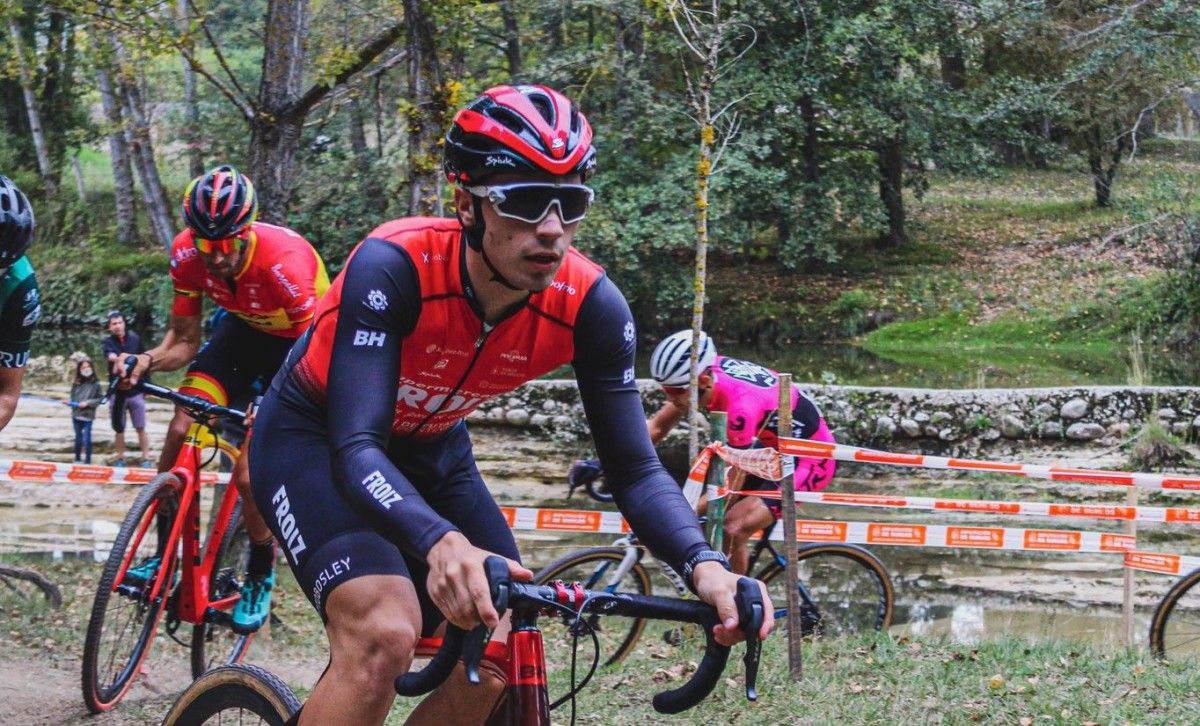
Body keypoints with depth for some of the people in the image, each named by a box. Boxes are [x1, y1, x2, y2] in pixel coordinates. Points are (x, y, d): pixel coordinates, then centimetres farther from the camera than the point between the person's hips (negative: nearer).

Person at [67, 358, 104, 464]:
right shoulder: (76, 384, 3)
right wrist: (70, 403, -12)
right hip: (76, 415, 4)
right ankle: (77, 459, 28)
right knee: (78, 438, 16)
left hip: (88, 416, -4)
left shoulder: (95, 384, -5)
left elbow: (100, 399, -3)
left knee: (87, 439, -6)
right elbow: (73, 398, 9)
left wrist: (88, 403, -13)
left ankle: (87, 461, 2)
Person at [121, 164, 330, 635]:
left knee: (250, 475, -14)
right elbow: (184, 341, -11)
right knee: (181, 431, -15)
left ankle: (261, 576, 11)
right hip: (244, 328, 5)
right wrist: (150, 360, -33)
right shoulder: (188, 255, -22)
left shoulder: (284, 262, -38)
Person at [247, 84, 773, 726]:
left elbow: (635, 468, -18)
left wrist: (704, 565, -39)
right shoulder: (394, 265, -35)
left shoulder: (589, 305, -23)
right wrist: (441, 543, -61)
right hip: (313, 436, -5)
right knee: (384, 635, -28)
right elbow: (356, 449, -42)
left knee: (496, 662, -7)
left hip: (430, 450, 5)